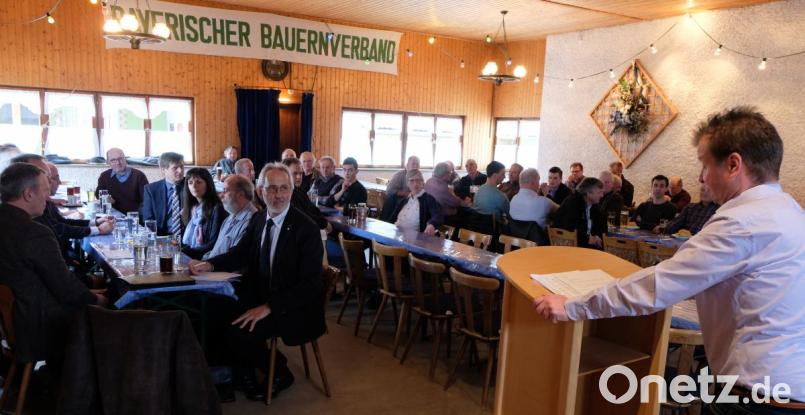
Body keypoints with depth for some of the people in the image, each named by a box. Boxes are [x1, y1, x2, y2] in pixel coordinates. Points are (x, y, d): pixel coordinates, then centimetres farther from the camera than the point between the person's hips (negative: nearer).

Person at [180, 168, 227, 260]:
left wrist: (185, 251, -16)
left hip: (203, 257, -7)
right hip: (187, 253, 7)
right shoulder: (191, 208, 15)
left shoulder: (217, 208, -8)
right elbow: (186, 239, 18)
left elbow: (214, 244, -12)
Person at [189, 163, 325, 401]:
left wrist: (268, 307, -28)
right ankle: (243, 373, 14)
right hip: (261, 296, 7)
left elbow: (310, 284, -21)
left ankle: (279, 373, 7)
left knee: (239, 331, -22)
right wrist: (209, 265, -5)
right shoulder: (258, 220, 4)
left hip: (294, 307, -7)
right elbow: (240, 254, 15)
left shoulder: (306, 228, -18)